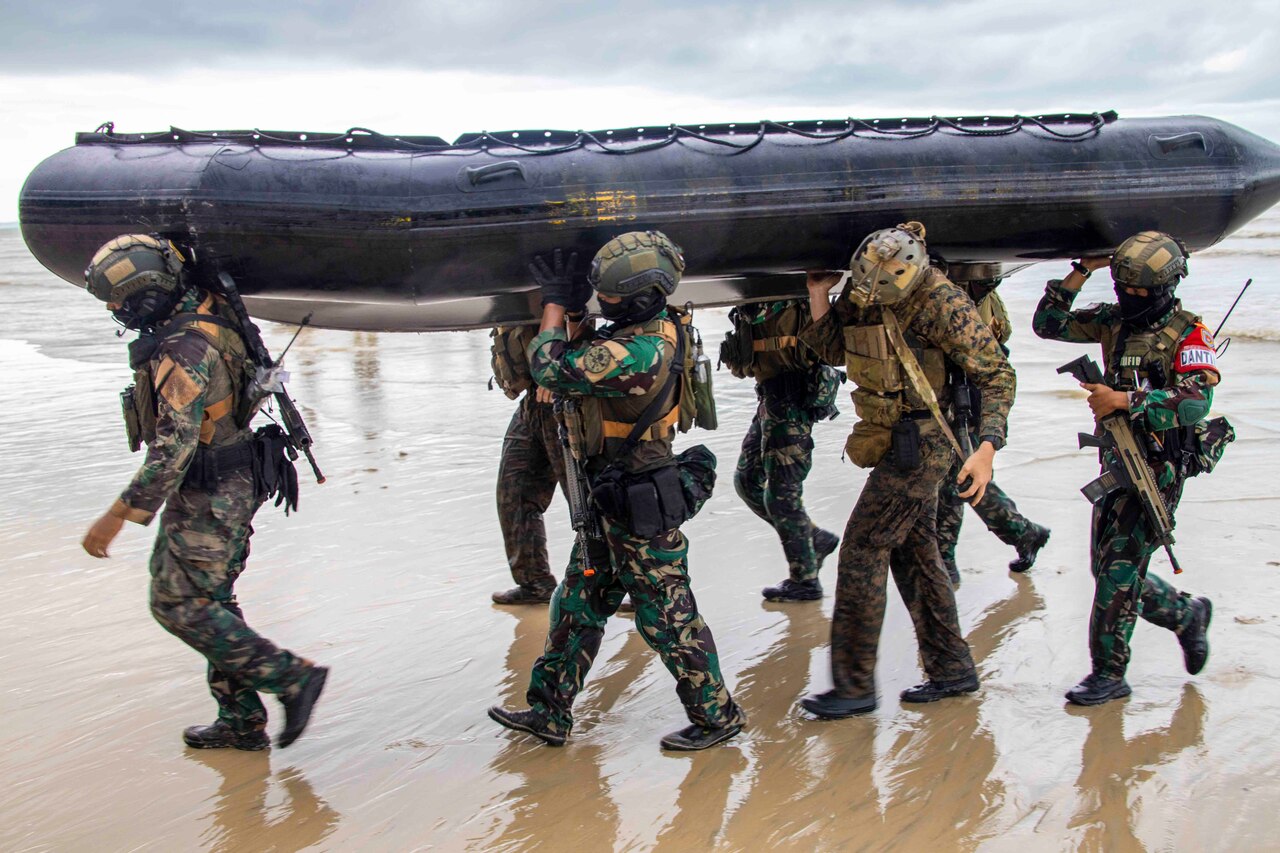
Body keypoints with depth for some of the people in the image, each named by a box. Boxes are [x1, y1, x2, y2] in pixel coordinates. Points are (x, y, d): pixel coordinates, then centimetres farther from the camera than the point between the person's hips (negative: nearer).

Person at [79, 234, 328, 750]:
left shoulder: (184, 350, -26)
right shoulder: (210, 316, 3)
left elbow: (174, 447, -30)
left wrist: (119, 515, -28)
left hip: (210, 496, -10)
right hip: (232, 483, 10)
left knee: (178, 604, -2)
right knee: (210, 599, 15)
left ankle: (291, 676, -2)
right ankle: (241, 721, 22)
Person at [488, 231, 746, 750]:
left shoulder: (638, 354, -30)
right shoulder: (653, 326, 0)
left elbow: (552, 370, -22)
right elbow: (583, 358, 19)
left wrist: (555, 304, -10)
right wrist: (572, 308, 4)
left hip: (640, 510, -10)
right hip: (612, 500, 10)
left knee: (666, 616, 5)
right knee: (578, 605, 17)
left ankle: (717, 715, 22)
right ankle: (549, 711, 29)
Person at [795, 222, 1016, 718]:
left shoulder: (943, 303, -20)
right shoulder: (862, 289, 1)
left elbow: (998, 376, -16)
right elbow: (833, 350, 5)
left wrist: (987, 448, -27)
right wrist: (819, 295, -11)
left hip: (920, 444, -8)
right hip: (895, 442, 8)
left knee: (861, 552, -7)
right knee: (914, 554, 14)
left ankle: (854, 685, 2)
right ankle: (952, 669, 27)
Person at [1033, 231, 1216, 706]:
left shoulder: (1188, 334, -10)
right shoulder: (1113, 321, 7)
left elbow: (1197, 400, -24)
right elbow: (1048, 324, 8)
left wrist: (1125, 400, -30)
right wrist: (1081, 273, 0)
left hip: (1158, 472, -7)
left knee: (1119, 572, -8)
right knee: (1107, 570, 13)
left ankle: (1108, 674, 4)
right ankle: (1188, 615, 36)